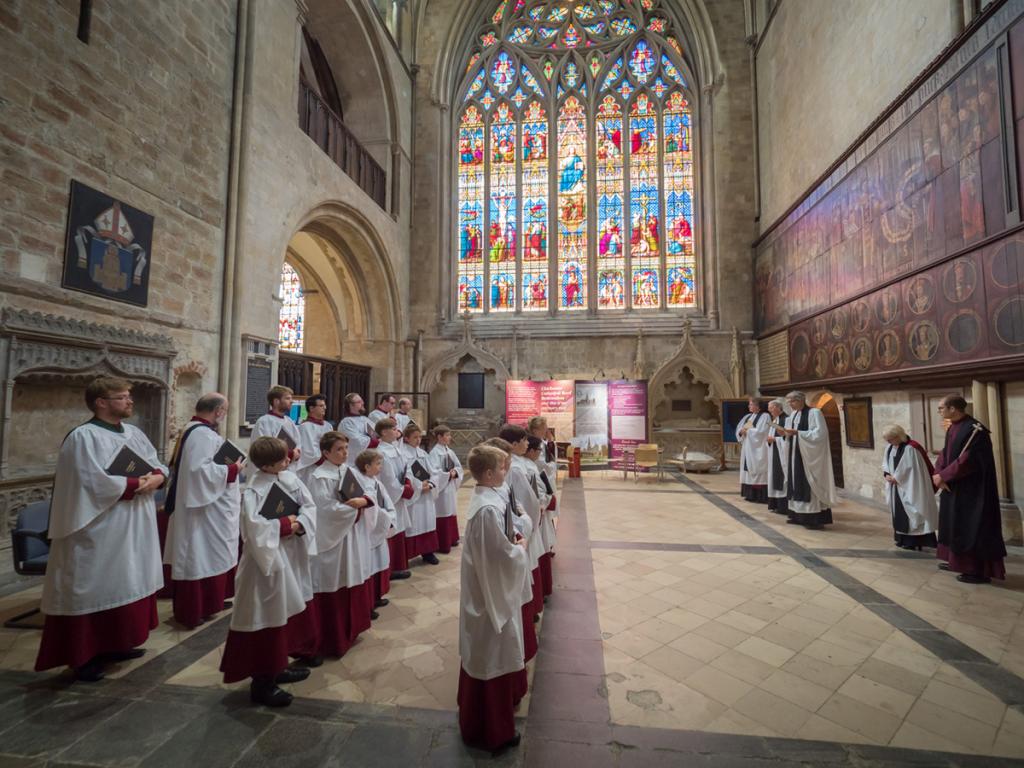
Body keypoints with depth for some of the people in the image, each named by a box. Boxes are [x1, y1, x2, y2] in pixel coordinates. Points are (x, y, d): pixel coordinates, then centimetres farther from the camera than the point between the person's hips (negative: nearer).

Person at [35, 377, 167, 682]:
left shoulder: (134, 433, 10)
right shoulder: (83, 437, -14)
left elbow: (158, 464, 12)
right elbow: (93, 482, -21)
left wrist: (157, 477, -8)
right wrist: (135, 484, -17)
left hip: (134, 529, 8)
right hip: (100, 531, -8)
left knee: (127, 584, 15)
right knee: (95, 589, 2)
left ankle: (115, 644, 29)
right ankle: (84, 655, 17)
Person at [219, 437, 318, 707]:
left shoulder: (290, 478, 1)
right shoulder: (254, 490, -18)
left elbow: (310, 506, 1)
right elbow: (254, 526, -27)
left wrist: (299, 524, -16)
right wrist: (284, 525, -20)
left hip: (292, 555, 8)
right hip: (267, 558, -8)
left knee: (290, 610, 19)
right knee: (269, 617, 2)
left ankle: (278, 666, 37)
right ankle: (262, 682, 18)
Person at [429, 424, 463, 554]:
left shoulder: (450, 451, 10)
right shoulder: (435, 452, -15)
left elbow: (459, 466, 12)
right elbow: (434, 471, -23)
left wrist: (455, 472, -8)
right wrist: (448, 475, -17)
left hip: (451, 487, 8)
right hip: (441, 488, -8)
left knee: (451, 513, 17)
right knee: (443, 515, -2)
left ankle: (451, 539, 30)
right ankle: (442, 545, 8)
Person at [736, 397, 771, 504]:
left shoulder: (765, 416, -7)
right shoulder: (747, 417, 15)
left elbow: (761, 432, -18)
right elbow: (738, 429, 12)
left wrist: (748, 430, -12)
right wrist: (741, 431, -9)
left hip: (758, 449, -8)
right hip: (747, 448, 8)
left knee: (758, 471, -7)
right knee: (749, 471, 9)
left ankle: (761, 496, -3)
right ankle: (750, 494, 14)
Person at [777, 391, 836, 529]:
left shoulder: (814, 413, -11)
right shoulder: (793, 415, 12)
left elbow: (819, 434, -18)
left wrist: (797, 432, -23)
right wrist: (786, 433, -4)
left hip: (809, 456, -8)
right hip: (796, 455, 8)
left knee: (809, 486, -6)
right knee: (797, 484, 10)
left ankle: (815, 519, 0)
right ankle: (798, 516, 17)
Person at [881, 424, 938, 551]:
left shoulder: (910, 448, -18)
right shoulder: (890, 448, 7)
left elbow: (908, 469, -19)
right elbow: (885, 463, 13)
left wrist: (895, 478, -12)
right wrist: (887, 474, -4)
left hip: (908, 487, -8)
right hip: (896, 486, 8)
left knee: (910, 512, -1)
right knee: (899, 512, 13)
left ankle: (912, 540, 5)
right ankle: (904, 538, 23)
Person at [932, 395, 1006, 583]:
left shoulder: (974, 429, -19)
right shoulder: (952, 428, 8)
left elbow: (968, 460, -23)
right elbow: (945, 454, 8)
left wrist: (943, 476, -17)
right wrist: (939, 474, -7)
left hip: (971, 490, -9)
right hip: (954, 487, 9)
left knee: (972, 528, 0)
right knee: (955, 525, 16)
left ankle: (979, 571, 11)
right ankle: (957, 561, 28)